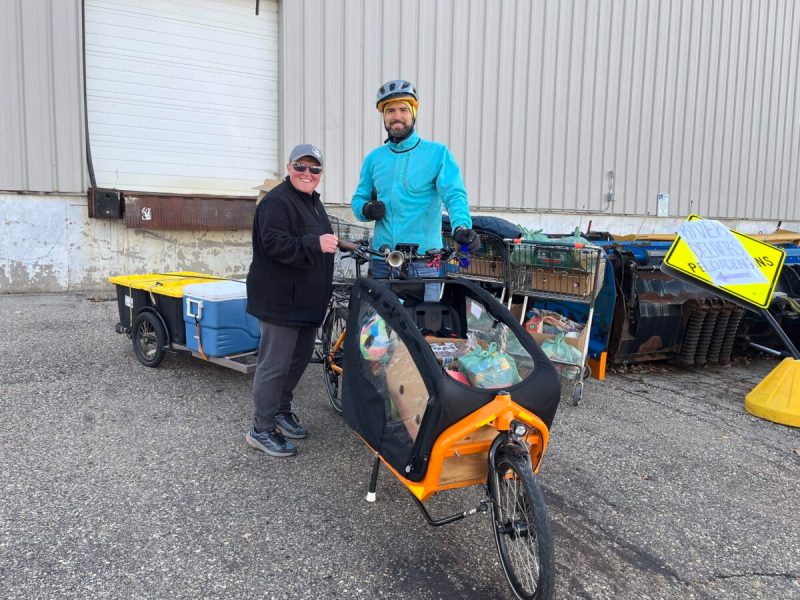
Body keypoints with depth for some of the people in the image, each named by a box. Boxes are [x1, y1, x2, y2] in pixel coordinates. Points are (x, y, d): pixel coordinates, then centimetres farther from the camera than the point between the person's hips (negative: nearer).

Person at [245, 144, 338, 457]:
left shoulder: (313, 201, 17)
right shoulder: (276, 202, -15)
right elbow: (274, 243, -28)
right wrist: (315, 244, -34)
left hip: (308, 300, 10)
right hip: (281, 301, -10)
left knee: (299, 359, 19)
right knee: (275, 365, -4)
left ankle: (281, 410, 35)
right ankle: (261, 430, 8)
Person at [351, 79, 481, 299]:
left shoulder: (437, 153, 2)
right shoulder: (373, 158, 14)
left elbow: (454, 195, -10)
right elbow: (359, 198, 20)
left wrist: (461, 226, -30)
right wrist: (366, 209, -5)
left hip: (424, 261, -3)